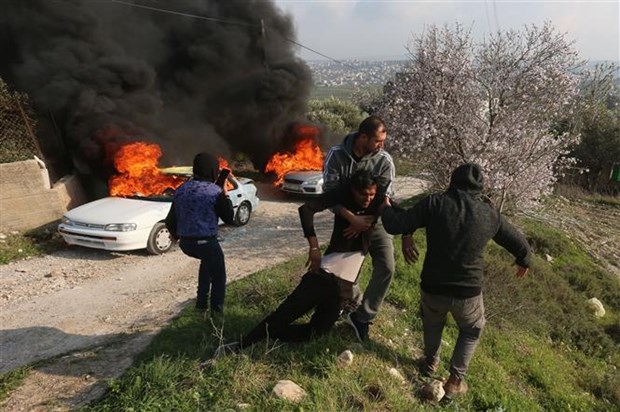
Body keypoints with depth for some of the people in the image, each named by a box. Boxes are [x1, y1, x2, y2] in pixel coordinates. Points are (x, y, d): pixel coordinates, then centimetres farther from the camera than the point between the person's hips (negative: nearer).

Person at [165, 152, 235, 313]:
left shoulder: (181, 189, 6)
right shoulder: (215, 191, -11)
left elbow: (170, 221, 10)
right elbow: (229, 218, -2)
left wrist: (176, 235, 29)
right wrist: (224, 194, 6)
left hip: (185, 243, 6)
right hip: (206, 242, -6)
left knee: (208, 259, 34)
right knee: (218, 276, 19)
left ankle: (201, 302, 32)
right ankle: (216, 309, 22)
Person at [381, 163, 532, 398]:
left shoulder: (435, 203, -11)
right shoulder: (490, 214, -1)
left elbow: (395, 226, -13)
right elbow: (519, 244, 14)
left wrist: (386, 207, 9)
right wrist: (523, 261, 37)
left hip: (432, 287, 0)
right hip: (469, 292, 1)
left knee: (432, 322, 32)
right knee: (471, 331, 30)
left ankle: (431, 362, 49)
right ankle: (455, 380, 29)